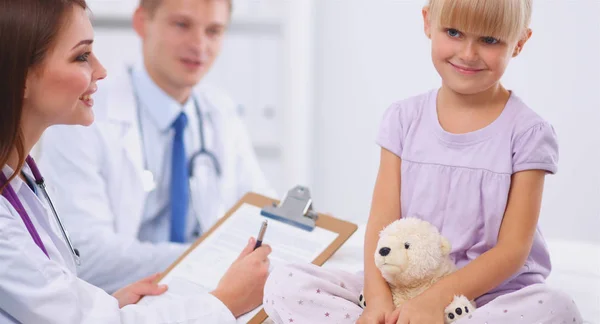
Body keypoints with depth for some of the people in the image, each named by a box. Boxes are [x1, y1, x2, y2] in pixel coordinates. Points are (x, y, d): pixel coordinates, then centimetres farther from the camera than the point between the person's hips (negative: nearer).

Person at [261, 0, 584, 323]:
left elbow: (512, 249, -9)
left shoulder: (528, 134, -5)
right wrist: (378, 298, -20)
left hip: (490, 295, -2)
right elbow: (382, 221, -2)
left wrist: (436, 298, -22)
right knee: (285, 284, -16)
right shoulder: (404, 118, 4)